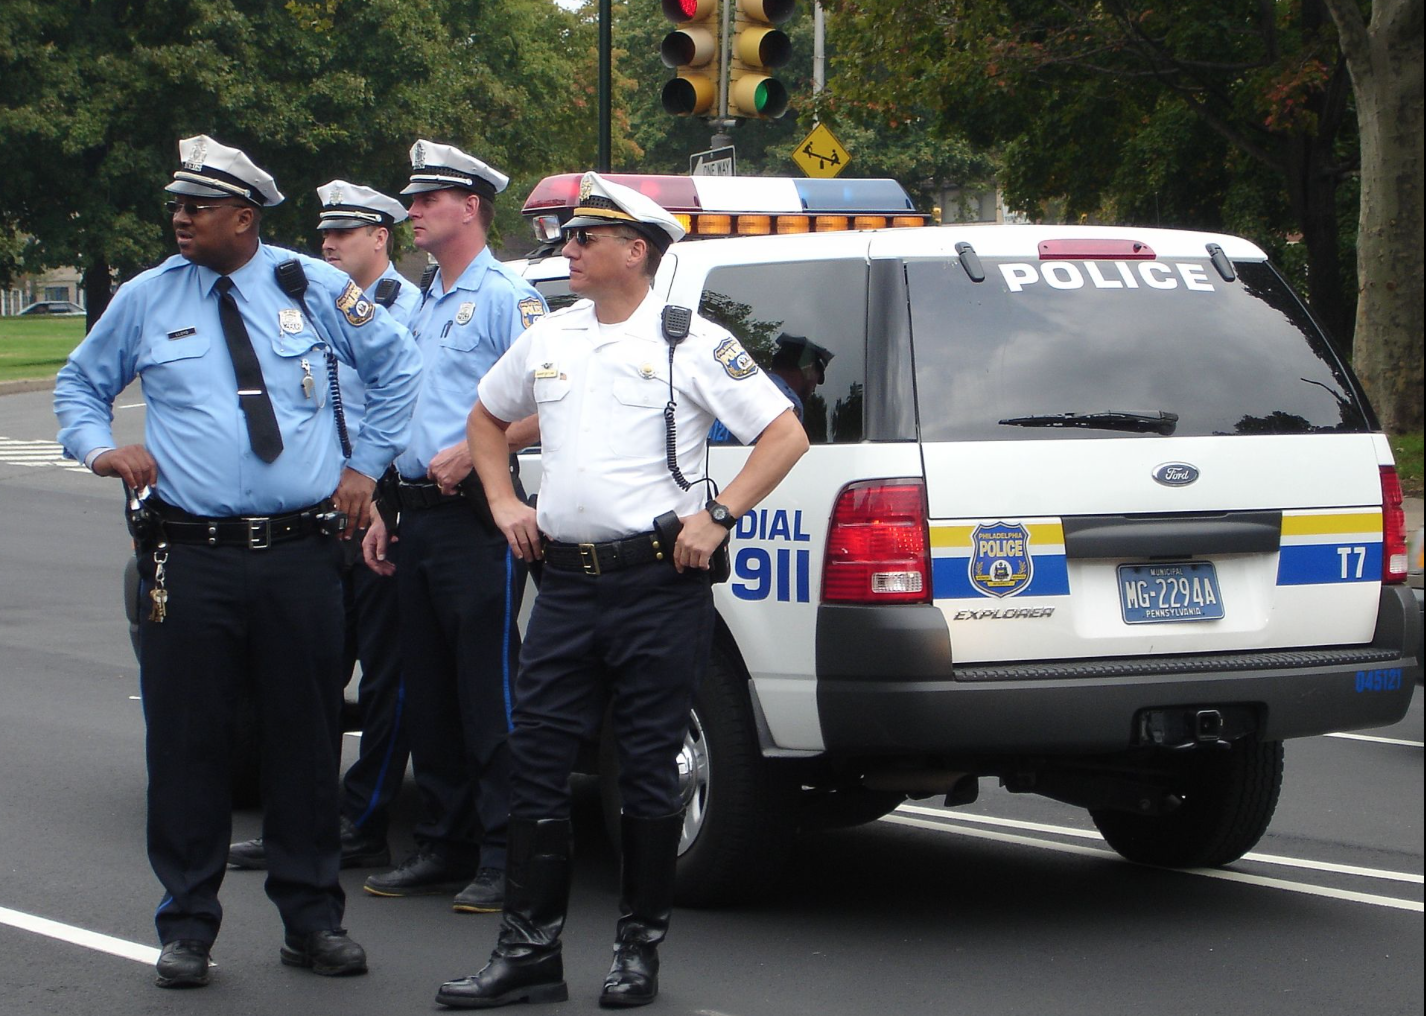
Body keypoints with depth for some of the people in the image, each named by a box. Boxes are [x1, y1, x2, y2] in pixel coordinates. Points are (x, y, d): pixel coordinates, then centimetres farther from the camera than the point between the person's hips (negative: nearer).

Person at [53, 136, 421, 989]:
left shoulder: (312, 287, 5)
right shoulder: (147, 300, 7)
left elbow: (397, 363, 17)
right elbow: (80, 383, 21)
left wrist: (366, 464, 12)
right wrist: (100, 448, 2)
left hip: (300, 556, 0)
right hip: (190, 558, 0)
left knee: (306, 740, 5)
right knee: (188, 742, 0)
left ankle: (313, 918, 16)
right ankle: (188, 926, 10)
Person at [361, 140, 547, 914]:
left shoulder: (506, 298, -7)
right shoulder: (424, 306, 20)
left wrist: (471, 452, -22)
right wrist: (385, 513, 20)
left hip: (475, 517, -9)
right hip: (418, 518, 9)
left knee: (488, 691, -7)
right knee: (429, 693, 11)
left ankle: (504, 856, -5)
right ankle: (443, 845, 18)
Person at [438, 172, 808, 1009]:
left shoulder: (690, 343, -4)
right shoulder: (548, 341, 12)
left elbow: (786, 435, -6)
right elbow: (487, 417, 30)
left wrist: (717, 516, -11)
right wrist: (504, 503, 17)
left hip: (658, 584, -5)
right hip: (567, 583, 5)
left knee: (648, 768, 2)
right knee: (536, 761, 2)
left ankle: (641, 948, 13)